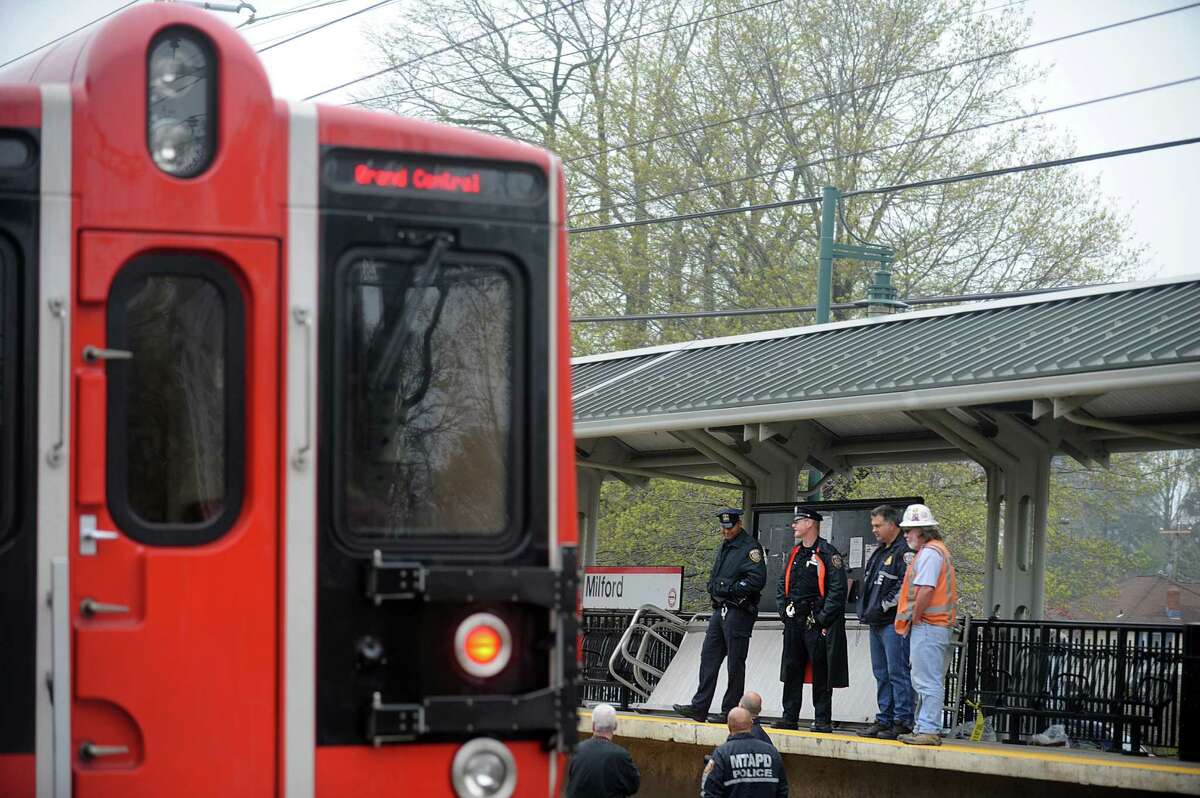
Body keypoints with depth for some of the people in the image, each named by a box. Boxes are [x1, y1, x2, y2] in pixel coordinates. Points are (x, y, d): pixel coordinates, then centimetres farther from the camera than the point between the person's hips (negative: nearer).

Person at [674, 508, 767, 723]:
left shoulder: (750, 548, -9)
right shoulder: (724, 547, 20)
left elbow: (757, 579, -18)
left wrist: (730, 588, -15)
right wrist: (714, 586, 7)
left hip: (738, 611, -9)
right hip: (720, 609, 9)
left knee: (735, 663, -3)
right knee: (709, 658, 6)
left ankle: (731, 711, 1)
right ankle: (699, 707, 7)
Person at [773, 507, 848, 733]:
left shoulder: (827, 554, -8)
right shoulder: (795, 554, 16)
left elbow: (837, 589, -14)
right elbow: (782, 584, 22)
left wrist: (823, 618, -16)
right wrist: (784, 610, 9)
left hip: (817, 623, -8)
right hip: (794, 621, 8)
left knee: (821, 672, -3)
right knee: (791, 671, 10)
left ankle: (823, 720, 1)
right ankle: (789, 717, 16)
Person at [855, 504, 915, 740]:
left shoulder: (904, 552, -10)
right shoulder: (880, 552, 20)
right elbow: (869, 583, 29)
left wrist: (882, 607, -17)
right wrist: (866, 610, 16)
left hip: (894, 623, -10)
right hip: (877, 623, 10)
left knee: (897, 673, -9)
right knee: (882, 674, 12)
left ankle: (903, 721, -7)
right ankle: (884, 720, 17)